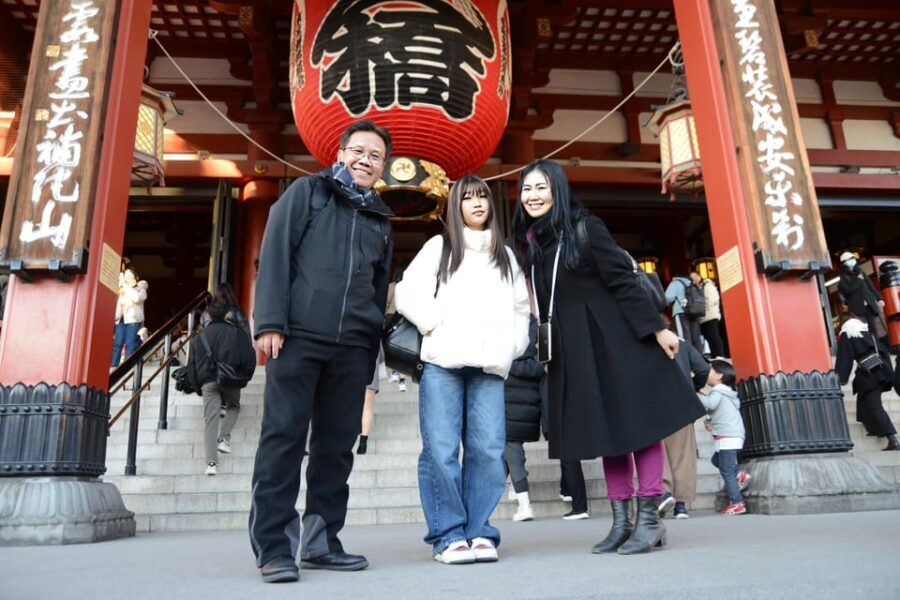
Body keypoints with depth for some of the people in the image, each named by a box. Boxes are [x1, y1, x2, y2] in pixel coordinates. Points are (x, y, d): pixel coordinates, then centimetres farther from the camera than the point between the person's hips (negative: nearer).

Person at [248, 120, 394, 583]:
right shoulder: (306, 192, 9)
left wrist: (371, 354, 13)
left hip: (352, 347, 5)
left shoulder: (381, 218, 21)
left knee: (337, 445, 5)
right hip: (298, 336, -4)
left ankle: (321, 541, 15)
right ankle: (273, 546, 3)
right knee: (283, 437, -4)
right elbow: (275, 253, -2)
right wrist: (271, 321, -13)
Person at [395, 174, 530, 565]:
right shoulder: (439, 247, 13)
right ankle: (449, 535, 2)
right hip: (443, 362, -2)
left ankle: (478, 531, 8)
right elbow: (407, 295, 5)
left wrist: (511, 346, 9)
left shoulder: (506, 256, 24)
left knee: (487, 450, -4)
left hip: (489, 367, 3)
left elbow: (521, 309, 25)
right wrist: (437, 325, -5)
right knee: (440, 450, -7)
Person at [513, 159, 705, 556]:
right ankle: (621, 521, 14)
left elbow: (623, 281, -12)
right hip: (574, 348, 6)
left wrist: (656, 328, -16)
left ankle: (649, 519, 4)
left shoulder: (585, 228, -8)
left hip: (614, 338, -6)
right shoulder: (532, 243, 9)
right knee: (606, 427, 9)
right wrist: (545, 351, 13)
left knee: (637, 419, -2)